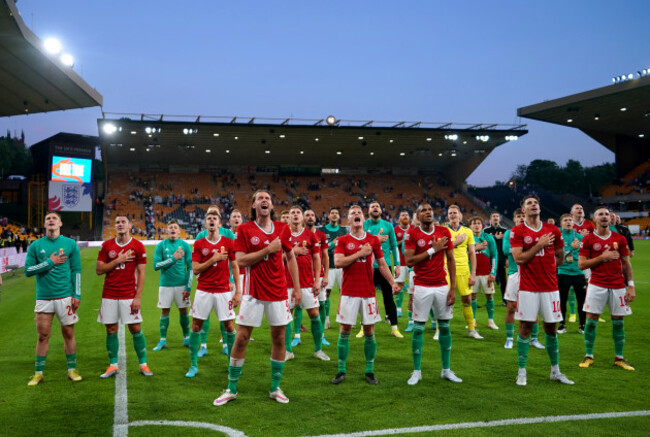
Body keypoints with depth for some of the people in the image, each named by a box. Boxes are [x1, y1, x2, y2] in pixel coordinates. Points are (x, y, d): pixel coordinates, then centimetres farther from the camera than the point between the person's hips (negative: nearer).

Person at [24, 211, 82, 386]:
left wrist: (77, 295, -2)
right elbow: (28, 271, 1)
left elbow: (76, 271, 3)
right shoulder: (36, 246, 5)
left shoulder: (70, 244, 3)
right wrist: (49, 262, -10)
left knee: (68, 333, 5)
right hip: (43, 297, 1)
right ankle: (38, 373, 15)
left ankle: (72, 370, 15)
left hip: (65, 296, 0)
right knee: (43, 335, 4)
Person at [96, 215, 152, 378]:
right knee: (111, 330, 6)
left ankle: (143, 364, 10)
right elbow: (98, 270, 2)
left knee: (135, 329, -1)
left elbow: (141, 273, -3)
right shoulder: (106, 245, 5)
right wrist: (117, 260, -11)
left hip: (129, 295, -2)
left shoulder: (138, 246, -1)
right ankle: (113, 365, 17)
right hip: (109, 295, 2)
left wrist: (138, 297, -9)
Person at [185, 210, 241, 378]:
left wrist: (238, 291, -1)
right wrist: (213, 259, -14)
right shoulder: (199, 244, 3)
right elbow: (195, 270, -2)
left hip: (223, 291, -1)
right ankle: (193, 365, 15)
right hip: (203, 291, 1)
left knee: (229, 326, 1)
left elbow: (235, 267, 4)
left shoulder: (228, 243, 3)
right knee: (196, 325, 2)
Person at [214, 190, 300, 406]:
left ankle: (275, 388, 24)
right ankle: (231, 389, 17)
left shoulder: (282, 229, 6)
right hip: (253, 291, -3)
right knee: (241, 338, 1)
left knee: (279, 338, 7)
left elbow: (291, 258, 13)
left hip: (278, 291, 3)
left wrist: (297, 288, 10)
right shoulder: (244, 229, -3)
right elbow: (240, 260, -11)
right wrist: (268, 250, -16)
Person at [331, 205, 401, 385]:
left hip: (368, 292, 1)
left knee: (369, 332, 5)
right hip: (349, 293, -1)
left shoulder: (373, 240, 7)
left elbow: (382, 264, 11)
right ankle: (341, 371, 14)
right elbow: (337, 262, -12)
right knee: (344, 331, 2)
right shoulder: (343, 240, 2)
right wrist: (360, 253, -13)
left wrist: (392, 283, 0)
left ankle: (370, 371, 17)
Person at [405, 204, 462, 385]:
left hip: (442, 286, 3)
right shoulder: (412, 234, -4)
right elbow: (409, 261, -13)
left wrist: (452, 288, 1)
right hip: (422, 287, -3)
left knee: (445, 326, 9)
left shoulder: (444, 232, 4)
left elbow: (451, 260, 6)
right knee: (418, 328, 1)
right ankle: (416, 371, 13)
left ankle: (446, 370, 22)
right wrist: (433, 250, -15)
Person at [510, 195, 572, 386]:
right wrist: (539, 245, -11)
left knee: (551, 329, 10)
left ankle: (555, 371, 24)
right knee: (525, 328, 0)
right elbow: (518, 258, -13)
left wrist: (545, 265, 9)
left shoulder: (553, 230, 7)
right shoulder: (517, 232, -2)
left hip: (550, 286, 3)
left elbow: (560, 258, 18)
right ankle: (522, 372, 10)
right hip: (528, 288, -3)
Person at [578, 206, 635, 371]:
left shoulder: (620, 239, 7)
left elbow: (626, 263, 9)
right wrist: (602, 257, -13)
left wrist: (631, 286, 3)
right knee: (591, 320, -1)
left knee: (618, 322, 6)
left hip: (618, 286, 2)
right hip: (597, 285, -2)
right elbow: (581, 264, -4)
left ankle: (619, 358, 18)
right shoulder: (588, 240, 0)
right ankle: (588, 356, 10)